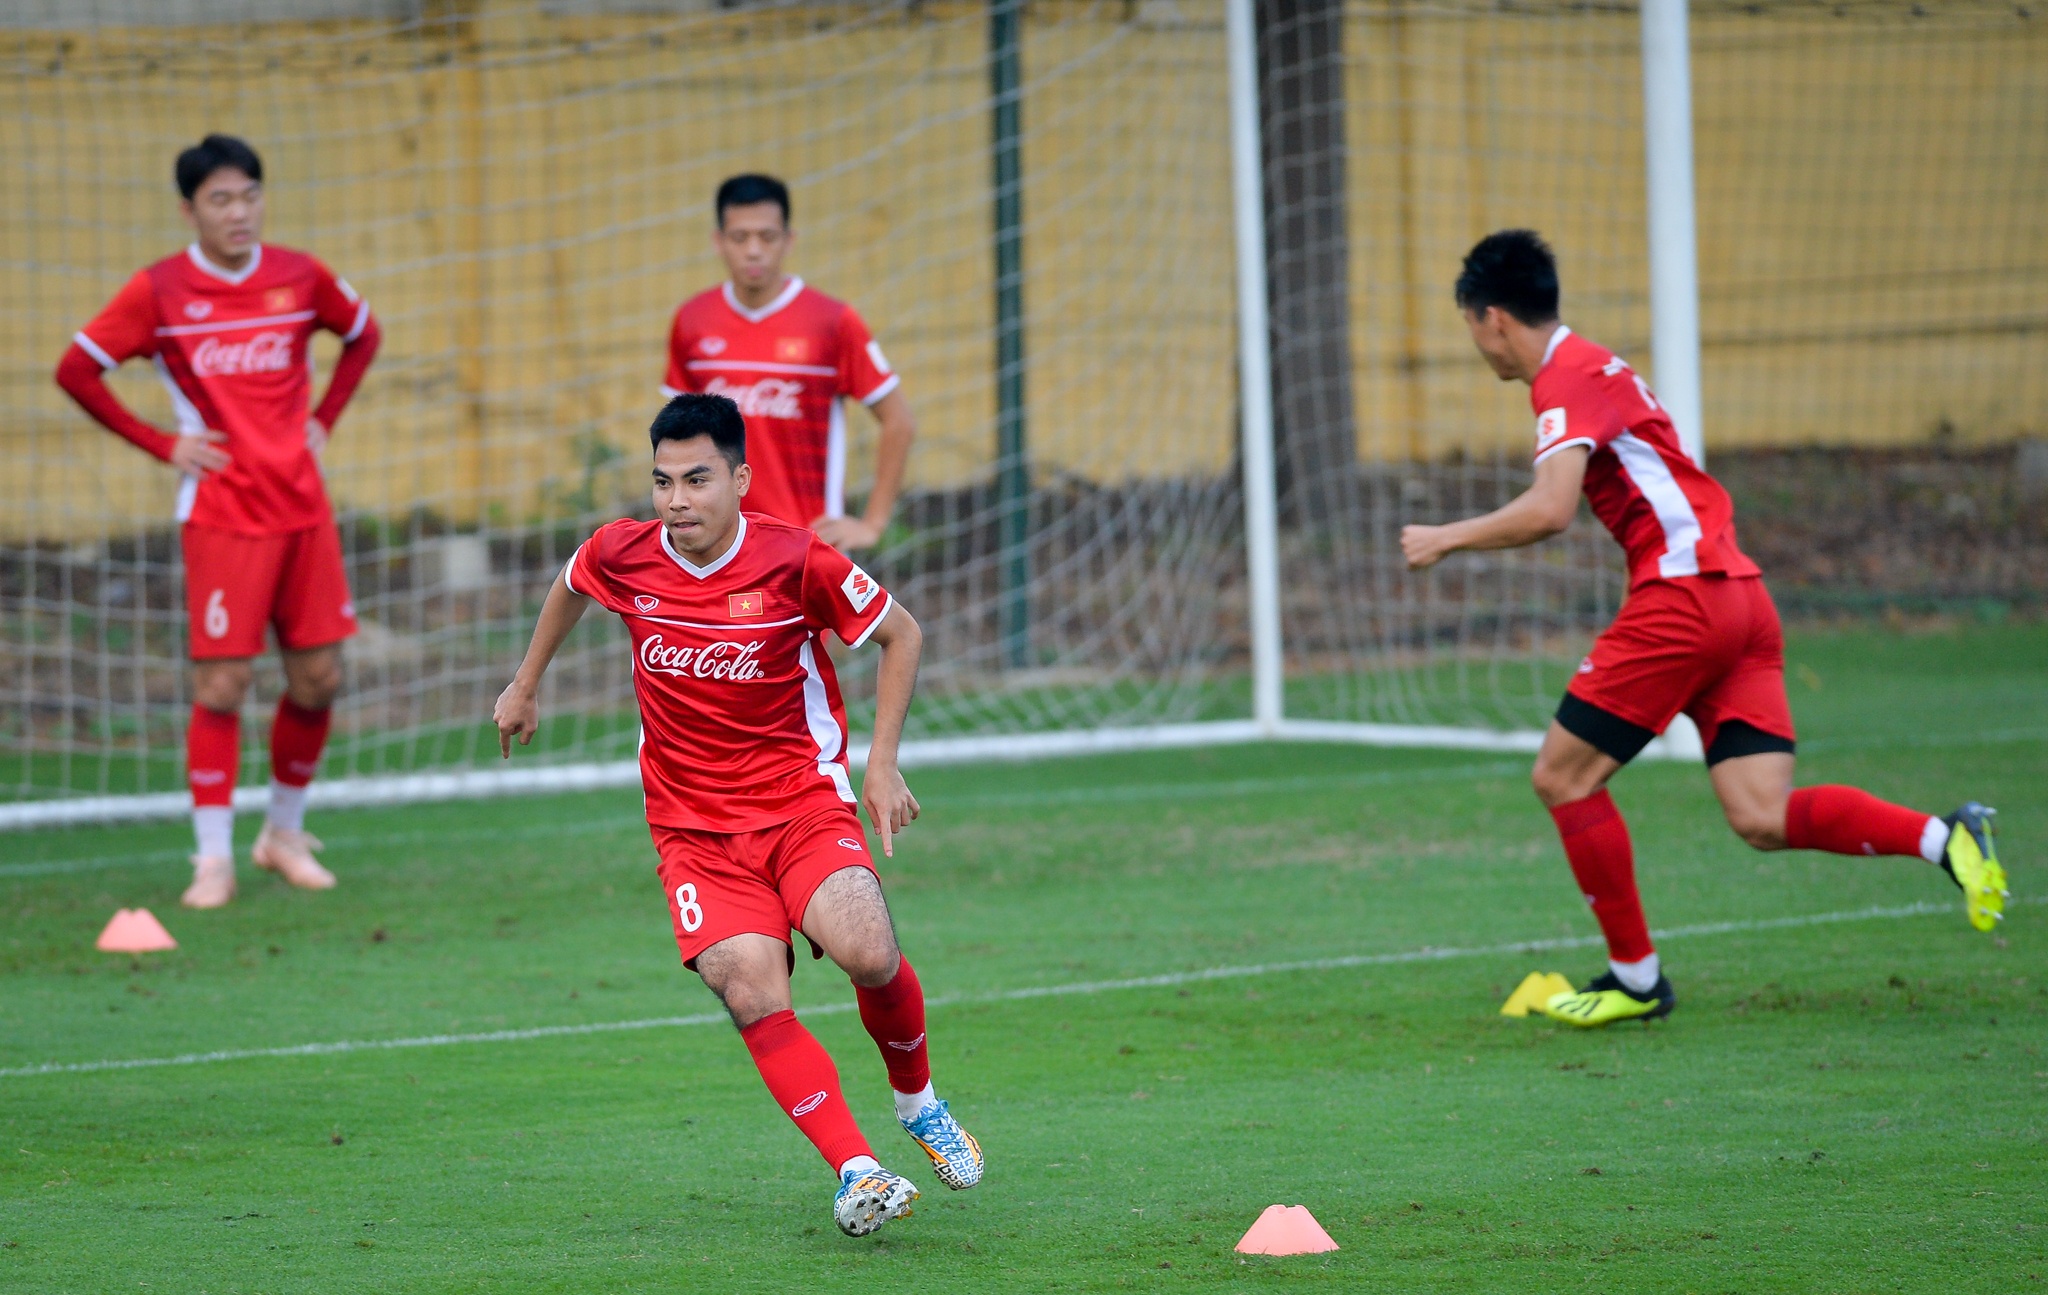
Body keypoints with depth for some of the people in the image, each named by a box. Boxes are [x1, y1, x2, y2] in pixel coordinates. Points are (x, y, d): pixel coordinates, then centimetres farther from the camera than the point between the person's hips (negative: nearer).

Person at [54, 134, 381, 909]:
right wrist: (161, 444, -5)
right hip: (221, 515, -4)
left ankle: (285, 833, 22)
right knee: (221, 683, -8)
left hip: (302, 503, 4)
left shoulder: (299, 278, 3)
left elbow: (362, 335, 21)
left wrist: (322, 422, 10)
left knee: (318, 678, 4)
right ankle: (214, 859, -1)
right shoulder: (160, 292, -6)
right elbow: (77, 372, -2)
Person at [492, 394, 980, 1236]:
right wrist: (526, 685, 30)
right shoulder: (622, 557, -5)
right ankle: (857, 1172, -20)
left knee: (867, 954, -25)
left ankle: (917, 1101, 5)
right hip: (692, 824, 2)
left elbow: (900, 634, 3)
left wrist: (881, 760, -2)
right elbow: (570, 586, 22)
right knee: (753, 995, -22)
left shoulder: (796, 561, -12)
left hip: (803, 801, -2)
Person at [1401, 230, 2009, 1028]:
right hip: (1742, 600, 9)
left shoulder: (1566, 377, -7)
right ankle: (1944, 838, -13)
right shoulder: (1593, 368, 24)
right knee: (1762, 819, -1)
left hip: (1684, 595, -9)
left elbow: (1550, 511, -21)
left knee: (1563, 777, 0)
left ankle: (1636, 977, 5)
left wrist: (1447, 540, -8)